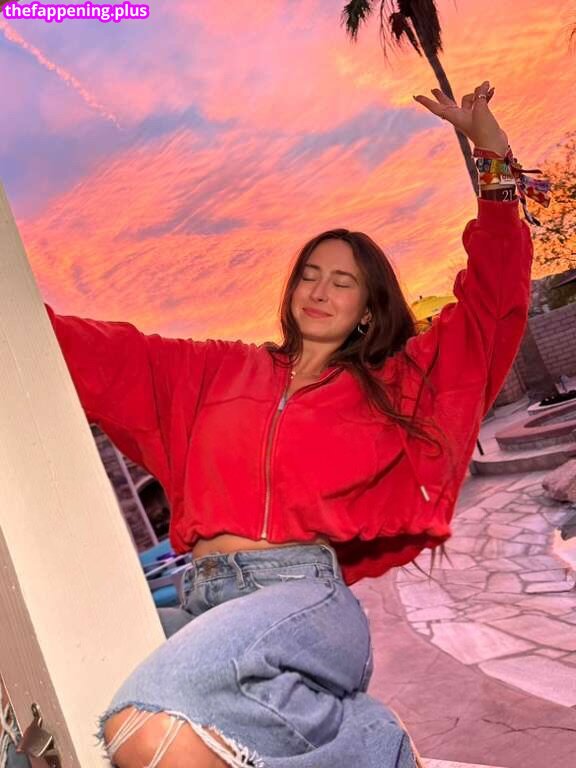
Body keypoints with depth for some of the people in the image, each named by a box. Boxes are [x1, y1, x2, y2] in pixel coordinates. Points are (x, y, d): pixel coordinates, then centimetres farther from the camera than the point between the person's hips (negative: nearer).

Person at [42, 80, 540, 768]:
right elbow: (105, 357, 20)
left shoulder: (394, 385, 16)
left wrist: (494, 155, 14)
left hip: (306, 597, -4)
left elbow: (493, 300, 16)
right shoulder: (220, 372, 22)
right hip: (201, 600, 4)